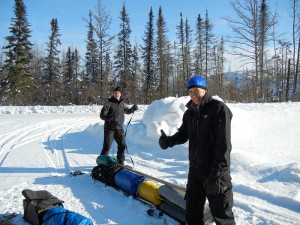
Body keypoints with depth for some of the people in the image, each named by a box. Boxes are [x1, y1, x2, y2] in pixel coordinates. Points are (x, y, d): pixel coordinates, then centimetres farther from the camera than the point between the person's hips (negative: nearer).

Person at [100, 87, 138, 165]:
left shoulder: (122, 103, 8)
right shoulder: (109, 103, -9)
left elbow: (127, 111, 25)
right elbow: (102, 115, -13)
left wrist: (133, 108, 5)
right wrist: (111, 117, -29)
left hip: (119, 128, 6)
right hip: (110, 128, -5)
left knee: (122, 145, 10)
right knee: (107, 146, -5)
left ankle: (120, 162, 25)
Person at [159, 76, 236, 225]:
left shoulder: (219, 108, -13)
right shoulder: (190, 112, 8)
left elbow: (224, 144, -19)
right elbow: (183, 134, 14)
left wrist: (217, 172, -22)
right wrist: (168, 141, -7)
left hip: (216, 171, -6)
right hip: (195, 169, 6)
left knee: (220, 213, 5)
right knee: (192, 209, 19)